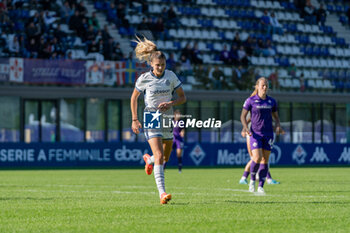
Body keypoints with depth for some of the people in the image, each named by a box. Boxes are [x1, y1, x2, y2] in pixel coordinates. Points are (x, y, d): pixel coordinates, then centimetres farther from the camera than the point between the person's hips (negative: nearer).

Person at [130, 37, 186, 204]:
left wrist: (171, 103, -15)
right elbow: (134, 98, 8)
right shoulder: (144, 79, -6)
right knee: (159, 156, -19)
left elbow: (182, 97, 6)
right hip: (151, 120, -4)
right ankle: (162, 193, -25)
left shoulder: (171, 76, -1)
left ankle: (149, 159, 53)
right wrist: (134, 120, 5)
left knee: (165, 158, 16)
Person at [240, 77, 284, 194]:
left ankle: (261, 187, 7)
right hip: (255, 134, -3)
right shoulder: (250, 100, -2)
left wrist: (278, 127, -2)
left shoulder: (272, 101, 8)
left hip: (268, 134, 3)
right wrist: (246, 128, -14)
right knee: (257, 158, -17)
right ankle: (252, 180, 9)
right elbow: (243, 116, 2)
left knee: (265, 160, 1)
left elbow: (276, 116, 17)